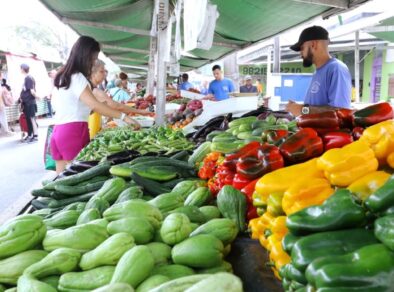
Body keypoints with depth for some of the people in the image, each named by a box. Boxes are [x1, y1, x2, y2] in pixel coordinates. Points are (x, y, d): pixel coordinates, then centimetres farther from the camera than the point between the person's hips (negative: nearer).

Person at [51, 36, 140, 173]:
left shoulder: (65, 76, 18)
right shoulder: (77, 77, -12)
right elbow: (94, 105, -24)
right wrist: (124, 117, -26)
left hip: (60, 130, 9)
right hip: (73, 131, -9)